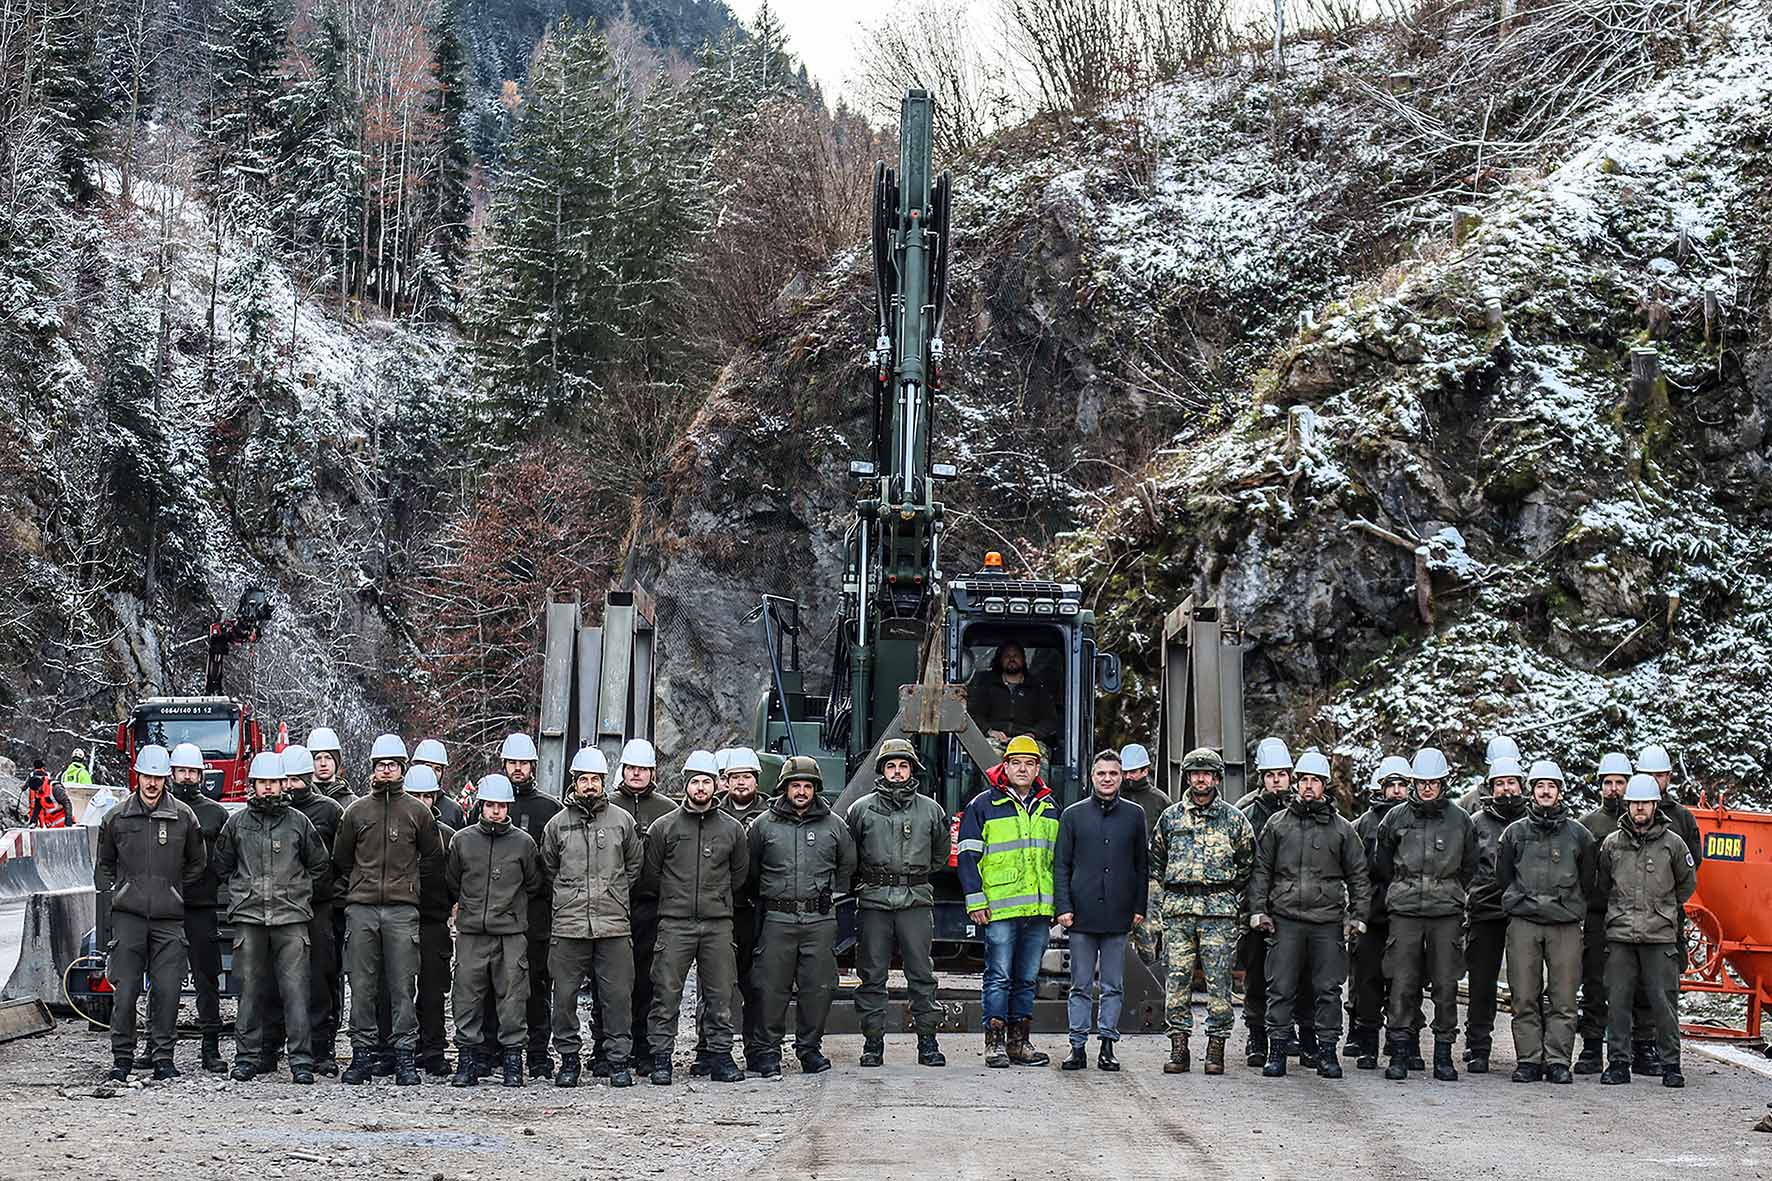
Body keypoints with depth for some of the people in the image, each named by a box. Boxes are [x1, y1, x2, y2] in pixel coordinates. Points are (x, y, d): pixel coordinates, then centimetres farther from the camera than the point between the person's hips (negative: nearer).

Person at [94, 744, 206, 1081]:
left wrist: (174, 891, 9)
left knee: (167, 990, -2)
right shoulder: (117, 817, 6)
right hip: (128, 915, 0)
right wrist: (112, 892, 7)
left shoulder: (183, 817, 5)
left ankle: (163, 1057, 7)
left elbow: (197, 864, 16)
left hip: (168, 917, 0)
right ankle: (122, 1058, 6)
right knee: (125, 989, -2)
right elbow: (103, 863, 18)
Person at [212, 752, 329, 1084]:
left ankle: (301, 1061, -5)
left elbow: (318, 864, 17)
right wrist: (240, 892, 12)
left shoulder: (298, 822, 7)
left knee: (295, 990, -6)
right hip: (248, 918, 1)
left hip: (291, 918, -1)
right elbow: (221, 864, 20)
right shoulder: (236, 823, 9)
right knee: (250, 990, 3)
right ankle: (247, 1057, 10)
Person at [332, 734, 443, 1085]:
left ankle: (405, 1057, -1)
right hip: (361, 908, 1)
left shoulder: (418, 811, 7)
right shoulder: (356, 811, 10)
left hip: (402, 910, -1)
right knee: (362, 986, 1)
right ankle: (362, 1054, 6)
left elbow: (434, 857, 14)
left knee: (402, 987, -3)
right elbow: (340, 859, 19)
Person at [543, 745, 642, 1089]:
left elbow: (634, 865, 17)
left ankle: (618, 1059, 8)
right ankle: (568, 1058, 12)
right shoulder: (557, 824, 8)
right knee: (565, 995, 1)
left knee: (616, 994, -1)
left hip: (614, 924, 0)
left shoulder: (622, 821, 7)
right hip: (568, 924, 0)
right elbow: (548, 869, 18)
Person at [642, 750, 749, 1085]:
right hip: (675, 923, -1)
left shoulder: (732, 829, 9)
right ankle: (661, 1058, 2)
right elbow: (649, 876, 9)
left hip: (718, 924, 2)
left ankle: (720, 1056, 10)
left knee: (720, 995, 3)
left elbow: (740, 875, 18)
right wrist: (671, 900, 11)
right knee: (666, 993, -3)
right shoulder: (664, 827, 4)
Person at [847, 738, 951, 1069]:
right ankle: (873, 1041, 8)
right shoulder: (861, 809, 5)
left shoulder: (930, 810, 9)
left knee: (922, 973, 0)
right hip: (873, 902, 0)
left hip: (916, 902, 1)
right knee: (872, 975, 2)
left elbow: (941, 853, 22)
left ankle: (928, 1041, 6)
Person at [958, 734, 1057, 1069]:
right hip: (1000, 909, -5)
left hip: (1039, 908, 5)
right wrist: (975, 901, -7)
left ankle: (1019, 1041, 15)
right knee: (999, 976, -5)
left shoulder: (1049, 807, 15)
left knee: (1027, 978, 9)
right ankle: (994, 1043, -1)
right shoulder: (983, 805, 0)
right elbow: (968, 856, -1)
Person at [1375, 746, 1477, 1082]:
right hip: (1404, 913, 0)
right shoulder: (1396, 818, 6)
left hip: (1447, 914, 0)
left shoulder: (1459, 820, 5)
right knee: (1402, 984, -2)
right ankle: (1400, 1053, 4)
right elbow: (1382, 865, 16)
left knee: (1446, 985, 0)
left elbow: (1468, 866, 17)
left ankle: (1443, 1053, 7)